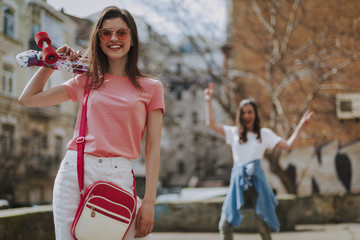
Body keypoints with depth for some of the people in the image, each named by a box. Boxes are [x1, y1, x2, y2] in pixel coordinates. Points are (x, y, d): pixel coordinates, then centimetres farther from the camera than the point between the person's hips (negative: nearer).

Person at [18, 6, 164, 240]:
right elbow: (28, 98, 17)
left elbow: (153, 148, 2)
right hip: (74, 171, 2)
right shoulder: (86, 82, 13)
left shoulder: (151, 87, 7)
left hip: (119, 176, -2)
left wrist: (149, 202, -6)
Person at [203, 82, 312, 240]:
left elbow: (289, 145, 4)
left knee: (263, 225, 0)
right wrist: (208, 101, 6)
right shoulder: (233, 133, 11)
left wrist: (300, 126, -2)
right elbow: (211, 123, 6)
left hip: (256, 180, -1)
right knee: (225, 225, -3)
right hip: (237, 180, 1)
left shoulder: (264, 134, 9)